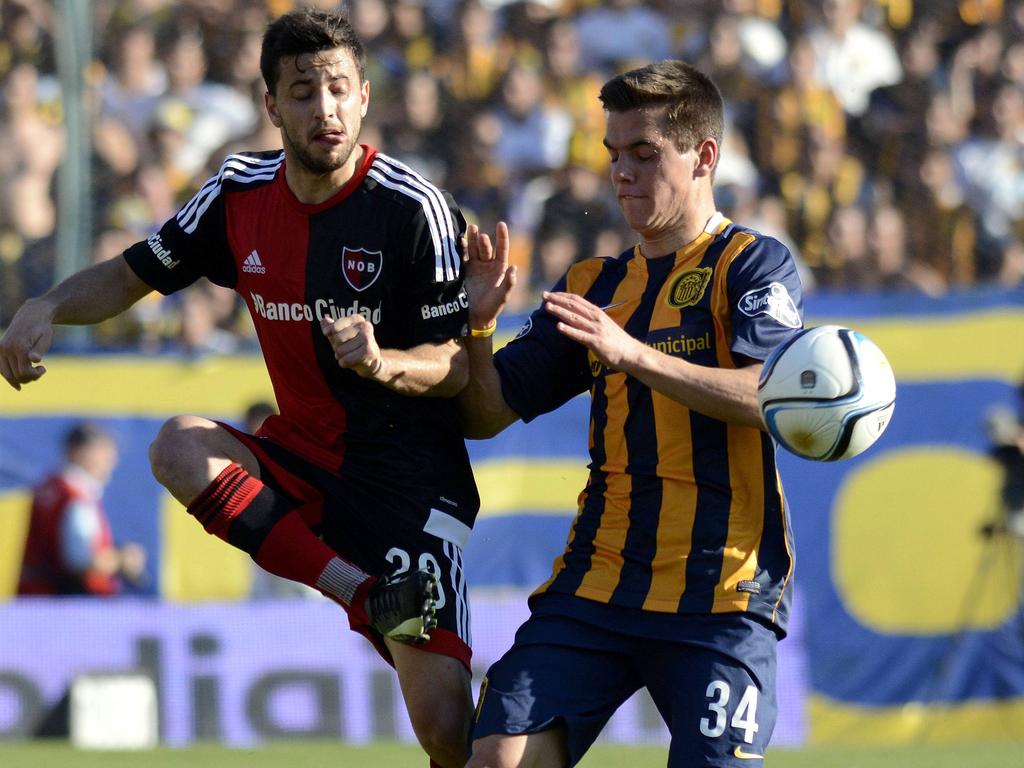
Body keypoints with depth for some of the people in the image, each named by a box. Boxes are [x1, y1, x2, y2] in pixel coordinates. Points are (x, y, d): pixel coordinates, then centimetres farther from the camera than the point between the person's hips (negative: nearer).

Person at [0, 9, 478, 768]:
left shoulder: (413, 208, -13)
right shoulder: (241, 192, 1)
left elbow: (462, 365, -10)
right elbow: (134, 274, 12)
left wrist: (386, 364, -31)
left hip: (411, 477, -5)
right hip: (304, 462, 5)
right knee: (179, 447, -28)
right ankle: (369, 598, -29)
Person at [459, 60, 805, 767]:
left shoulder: (753, 264, 1)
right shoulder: (595, 286, 18)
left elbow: (770, 397, -17)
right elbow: (486, 414, 18)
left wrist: (633, 353, -25)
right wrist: (478, 323, -1)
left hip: (721, 593, -5)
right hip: (596, 583, 5)